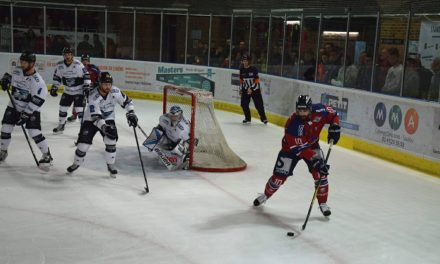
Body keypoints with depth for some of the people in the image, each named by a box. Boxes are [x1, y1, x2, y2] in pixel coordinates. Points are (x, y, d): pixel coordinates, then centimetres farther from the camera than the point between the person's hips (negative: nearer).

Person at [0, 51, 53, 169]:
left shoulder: (37, 81, -25)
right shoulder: (17, 71, -8)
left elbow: (36, 102, -26)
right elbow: (11, 77, 17)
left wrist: (25, 114, -27)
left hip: (31, 109, -5)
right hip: (14, 106, 5)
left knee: (34, 132, -15)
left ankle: (47, 155, 0)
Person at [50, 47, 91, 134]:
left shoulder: (78, 64, -19)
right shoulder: (60, 65, -5)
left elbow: (86, 75, -15)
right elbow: (56, 77, 9)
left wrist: (87, 87, -19)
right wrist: (54, 88, 6)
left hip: (79, 91, -5)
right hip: (67, 91, 5)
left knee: (79, 110, -13)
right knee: (62, 109, 11)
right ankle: (60, 126, 30)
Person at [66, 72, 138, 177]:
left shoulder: (115, 91, -20)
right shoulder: (93, 96, -31)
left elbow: (126, 101, -4)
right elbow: (95, 117, -36)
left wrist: (131, 114, -17)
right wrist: (104, 127, -50)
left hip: (108, 119, 3)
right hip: (91, 120, -2)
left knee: (111, 141, -16)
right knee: (83, 143, -6)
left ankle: (110, 165, 4)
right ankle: (76, 163, 22)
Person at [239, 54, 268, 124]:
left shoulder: (253, 69, -14)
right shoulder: (242, 70, 3)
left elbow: (257, 80, -16)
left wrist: (251, 88, -21)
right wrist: (241, 89, 13)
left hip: (255, 89, -5)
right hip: (246, 89, 5)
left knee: (259, 104, -5)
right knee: (244, 104, -3)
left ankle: (263, 118, 10)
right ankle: (247, 118, 13)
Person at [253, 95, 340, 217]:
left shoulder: (319, 110, -25)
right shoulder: (292, 124, -36)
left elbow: (333, 114, -2)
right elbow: (299, 149, -35)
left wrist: (334, 127, -19)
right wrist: (314, 160, -42)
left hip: (312, 145, 3)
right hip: (291, 148, -3)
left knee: (320, 173, -12)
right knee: (279, 176, -2)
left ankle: (323, 203, 7)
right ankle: (266, 195, 28)